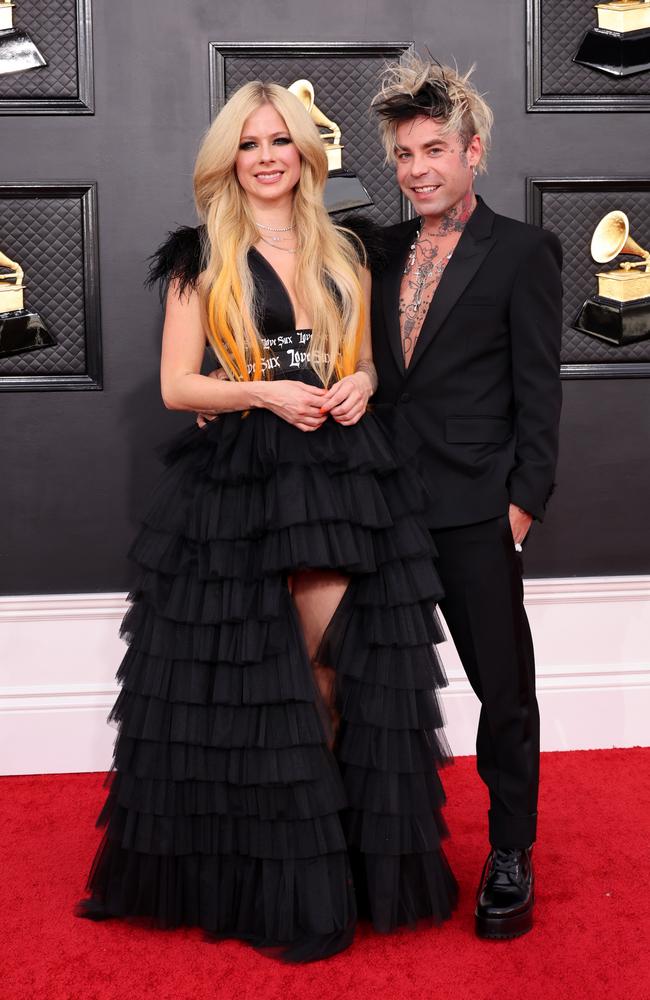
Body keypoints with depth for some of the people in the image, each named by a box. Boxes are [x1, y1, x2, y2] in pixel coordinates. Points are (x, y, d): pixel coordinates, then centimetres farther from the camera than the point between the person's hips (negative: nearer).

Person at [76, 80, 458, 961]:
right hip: (239, 484, -3)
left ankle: (349, 858, 18)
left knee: (339, 668, 1)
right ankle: (277, 883, 15)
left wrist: (359, 385, -1)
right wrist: (266, 392, -15)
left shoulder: (343, 255, 15)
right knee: (255, 682, 1)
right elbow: (176, 385, -1)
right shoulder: (201, 259, 4)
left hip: (340, 477, 3)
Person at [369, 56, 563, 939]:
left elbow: (539, 388, -6)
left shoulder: (523, 252, -3)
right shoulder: (382, 251, 11)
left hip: (477, 508, -5)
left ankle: (511, 855, 19)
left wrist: (525, 500, -10)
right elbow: (377, 369, 14)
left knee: (503, 683, 5)